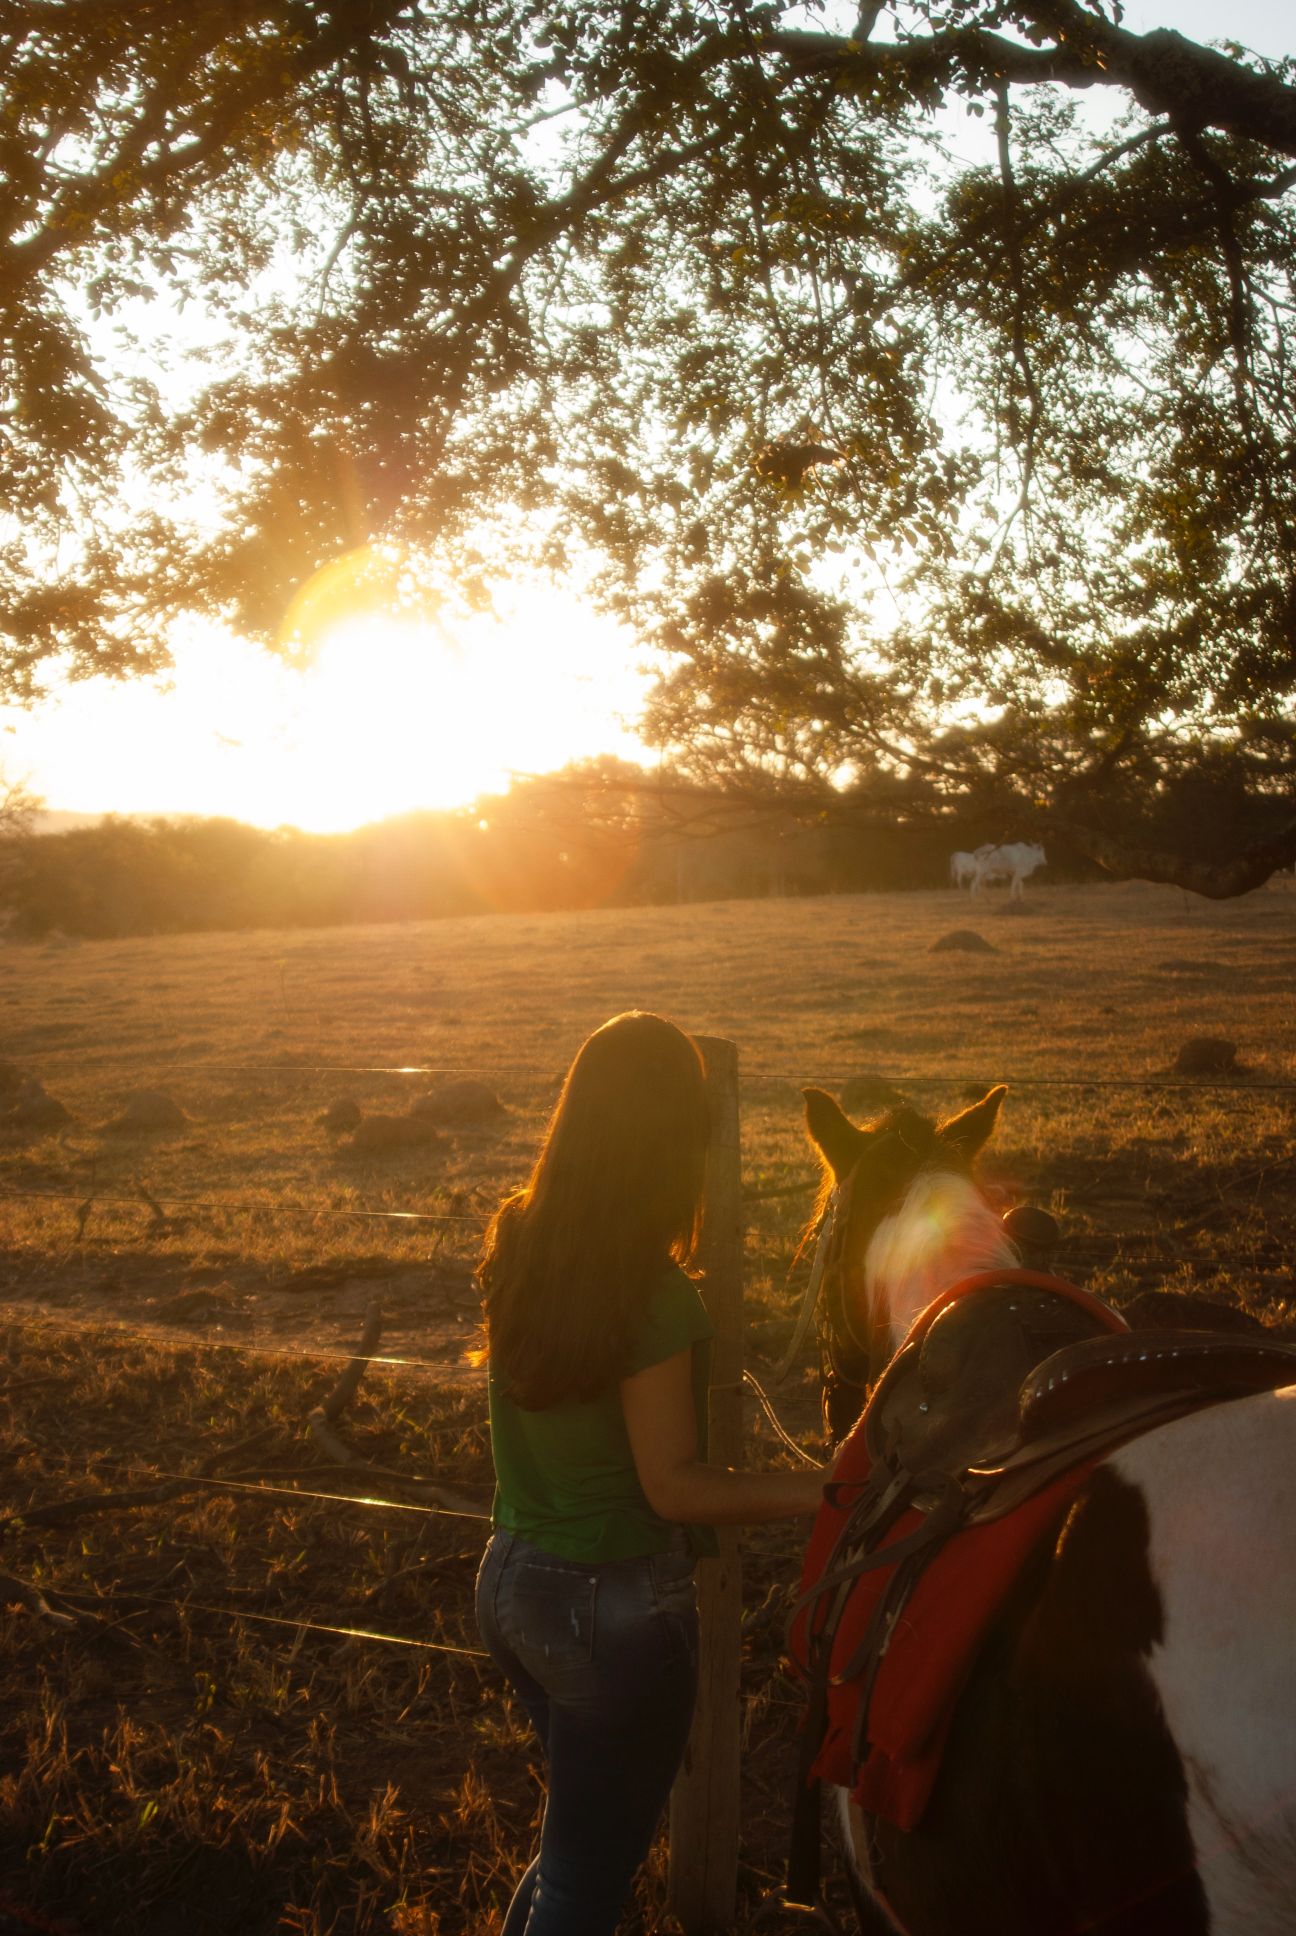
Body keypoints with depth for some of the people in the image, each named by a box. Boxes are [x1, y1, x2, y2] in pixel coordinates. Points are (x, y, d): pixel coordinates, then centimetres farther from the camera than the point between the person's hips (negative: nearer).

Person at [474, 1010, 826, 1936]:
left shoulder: (515, 1246, -4)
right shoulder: (655, 1297, -26)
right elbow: (674, 1487, -22)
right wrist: (826, 1488, -19)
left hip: (512, 1583, 7)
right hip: (618, 1608, -7)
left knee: (589, 1822, 29)